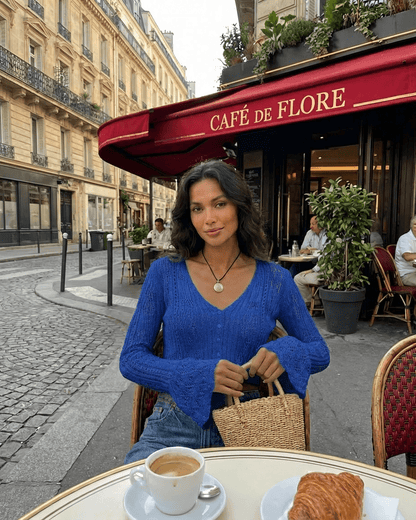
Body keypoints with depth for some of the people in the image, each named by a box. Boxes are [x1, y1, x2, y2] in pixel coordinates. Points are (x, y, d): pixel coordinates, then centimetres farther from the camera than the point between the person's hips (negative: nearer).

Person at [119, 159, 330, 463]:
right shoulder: (165, 272, -2)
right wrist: (201, 375, -18)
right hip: (175, 426, -1)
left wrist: (284, 355, -15)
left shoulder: (275, 279, -1)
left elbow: (320, 352, 9)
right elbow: (131, 359, -2)